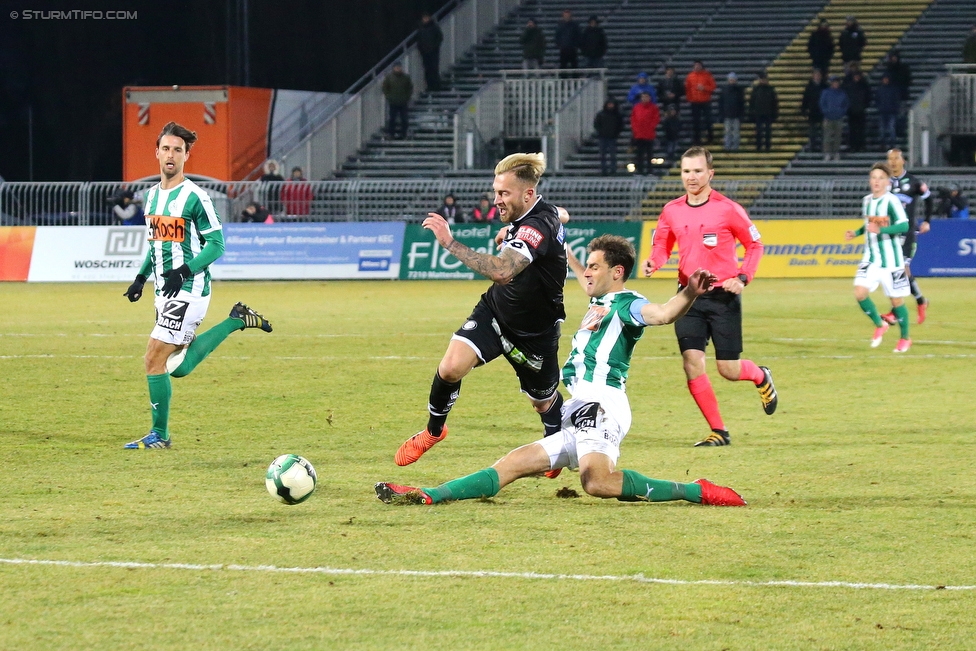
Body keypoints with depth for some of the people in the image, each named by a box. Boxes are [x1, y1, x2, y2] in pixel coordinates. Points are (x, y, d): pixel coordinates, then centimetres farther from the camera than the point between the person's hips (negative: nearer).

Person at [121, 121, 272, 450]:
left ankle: (159, 435, 1)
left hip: (189, 290, -8)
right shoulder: (153, 195, 13)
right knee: (177, 367, 11)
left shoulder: (195, 197, -11)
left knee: (154, 360, -10)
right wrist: (141, 278, 14)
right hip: (165, 291, 8)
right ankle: (236, 321, 24)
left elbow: (216, 244, -11)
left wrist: (184, 271, -22)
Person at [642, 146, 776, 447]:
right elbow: (662, 246, 15)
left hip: (723, 296, -3)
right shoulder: (672, 211, 3)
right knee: (692, 363, -10)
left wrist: (742, 278, -11)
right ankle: (718, 431, 2)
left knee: (729, 370, -1)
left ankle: (761, 377, 37)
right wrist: (653, 262, -8)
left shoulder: (728, 209, -7)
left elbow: (754, 244, 2)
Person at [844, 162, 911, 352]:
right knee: (860, 292, -11)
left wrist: (881, 230, -36)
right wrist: (856, 233, 9)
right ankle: (879, 325, 14)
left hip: (890, 258, -6)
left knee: (896, 299, 3)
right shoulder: (867, 200, 7)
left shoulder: (891, 201, -15)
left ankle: (905, 338, 24)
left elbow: (904, 225, -25)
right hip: (870, 257, 6)